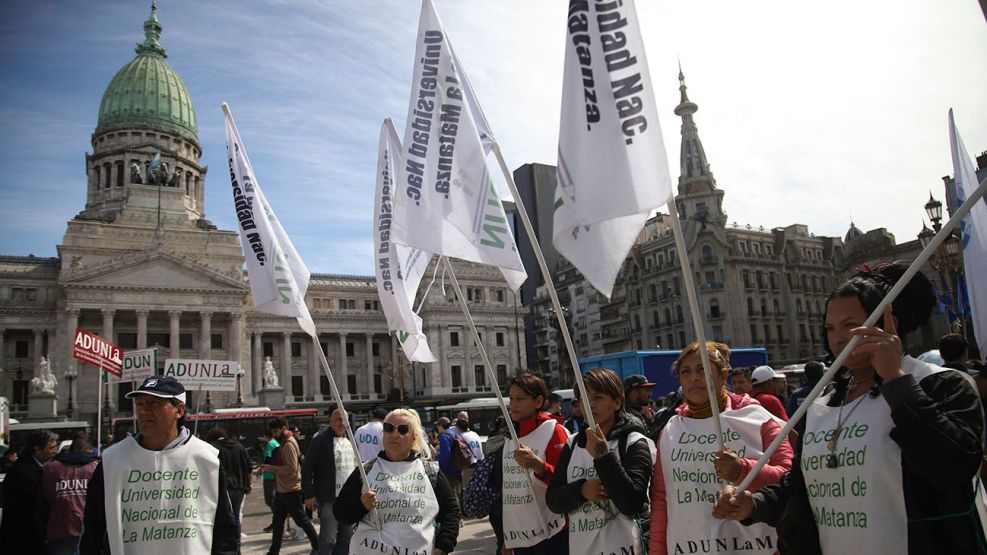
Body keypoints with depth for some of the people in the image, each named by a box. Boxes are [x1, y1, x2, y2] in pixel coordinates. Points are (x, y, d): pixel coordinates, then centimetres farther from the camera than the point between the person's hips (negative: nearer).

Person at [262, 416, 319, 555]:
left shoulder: (289, 444, -18)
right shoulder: (283, 443, 11)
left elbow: (291, 468, -25)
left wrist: (270, 467, -22)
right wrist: (269, 467, 3)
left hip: (291, 491, -9)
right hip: (281, 490, 9)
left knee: (302, 520, 2)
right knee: (278, 522, 14)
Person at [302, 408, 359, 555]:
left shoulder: (351, 441, 12)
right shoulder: (320, 440, -7)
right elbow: (307, 468, -8)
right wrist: (309, 495, -12)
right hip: (329, 498, -6)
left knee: (346, 538, 12)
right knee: (328, 538, -3)